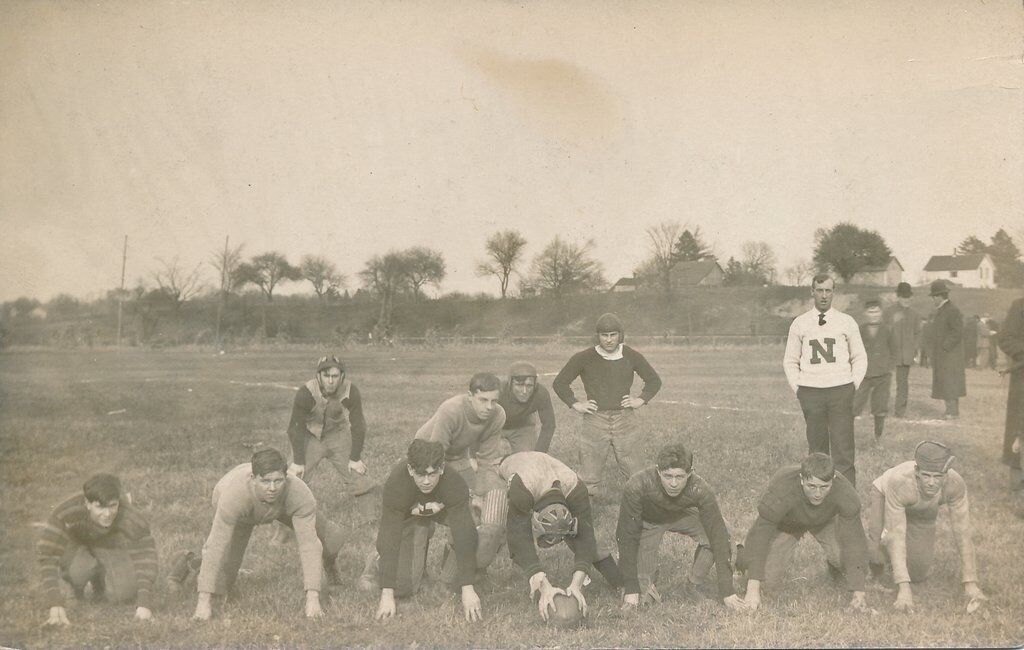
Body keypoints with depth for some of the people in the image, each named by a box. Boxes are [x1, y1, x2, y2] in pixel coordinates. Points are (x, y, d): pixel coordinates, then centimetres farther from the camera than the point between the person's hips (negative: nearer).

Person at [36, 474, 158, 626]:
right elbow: (47, 556, -44)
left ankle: (99, 586, 22)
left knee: (124, 595, -15)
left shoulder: (132, 521, -38)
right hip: (74, 543, -1)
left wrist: (144, 604, -44)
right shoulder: (65, 514, -42)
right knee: (79, 569, -32)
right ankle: (78, 591, 6)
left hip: (111, 544, 1)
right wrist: (55, 605, -51)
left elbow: (145, 559, -33)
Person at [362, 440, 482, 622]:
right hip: (406, 516, -2)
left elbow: (463, 534, -39)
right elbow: (390, 538, -37)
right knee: (403, 586, -14)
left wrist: (467, 589, -44)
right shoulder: (395, 485, -39)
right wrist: (387, 595, -41)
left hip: (442, 508, 2)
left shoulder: (454, 483, -38)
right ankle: (379, 562, 18)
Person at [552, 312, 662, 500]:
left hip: (625, 420, 1)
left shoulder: (631, 357, 5)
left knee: (632, 472, 3)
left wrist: (641, 400, 7)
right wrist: (575, 404, 1)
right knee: (589, 474, -4)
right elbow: (559, 383, 9)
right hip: (595, 419, -1)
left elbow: (654, 381, 20)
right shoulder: (584, 358, -1)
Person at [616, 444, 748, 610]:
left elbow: (717, 536, -31)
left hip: (683, 515, 2)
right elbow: (628, 538, -32)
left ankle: (695, 584, 0)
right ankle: (646, 588, 17)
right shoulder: (637, 487, -40)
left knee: (717, 534, -23)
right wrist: (631, 589, -32)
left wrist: (727, 592, -32)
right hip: (648, 520, -2)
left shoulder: (700, 490, -36)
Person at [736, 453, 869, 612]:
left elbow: (853, 539, -33)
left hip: (826, 520, 2)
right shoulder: (781, 490, -43)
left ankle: (835, 567, 20)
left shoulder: (845, 492, -37)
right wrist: (753, 590, -42)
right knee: (769, 573, -18)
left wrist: (858, 593, -37)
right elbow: (760, 535, -39)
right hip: (786, 522, -2)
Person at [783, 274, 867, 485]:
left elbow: (860, 358, 13)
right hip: (810, 392, 1)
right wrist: (797, 387, 4)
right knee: (816, 446, 5)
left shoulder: (846, 322, 8)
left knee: (843, 447, -7)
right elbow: (790, 361, 14)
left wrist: (853, 385, 2)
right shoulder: (800, 323, 9)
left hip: (841, 390, -1)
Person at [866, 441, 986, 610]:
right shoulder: (898, 481, -45)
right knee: (877, 556, -22)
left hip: (924, 513, 2)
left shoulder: (955, 484, -37)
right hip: (884, 495, -2)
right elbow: (896, 536, -43)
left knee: (918, 575, -3)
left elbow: (963, 533, -30)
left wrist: (971, 583, -33)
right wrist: (903, 587, -48)